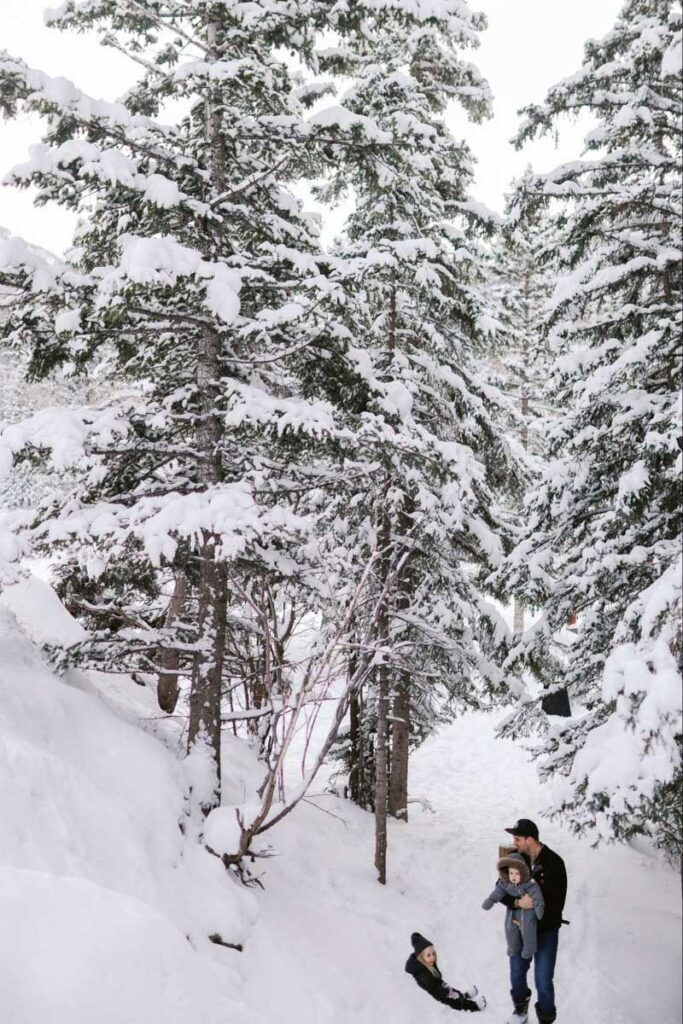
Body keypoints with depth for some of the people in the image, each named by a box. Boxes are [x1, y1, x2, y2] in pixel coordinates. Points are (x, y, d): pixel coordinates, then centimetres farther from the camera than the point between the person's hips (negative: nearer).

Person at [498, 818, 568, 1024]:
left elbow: (557, 903, -17)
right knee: (517, 974, 17)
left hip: (546, 931, -4)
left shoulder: (554, 863, -19)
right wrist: (517, 902, -28)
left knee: (543, 981, -2)